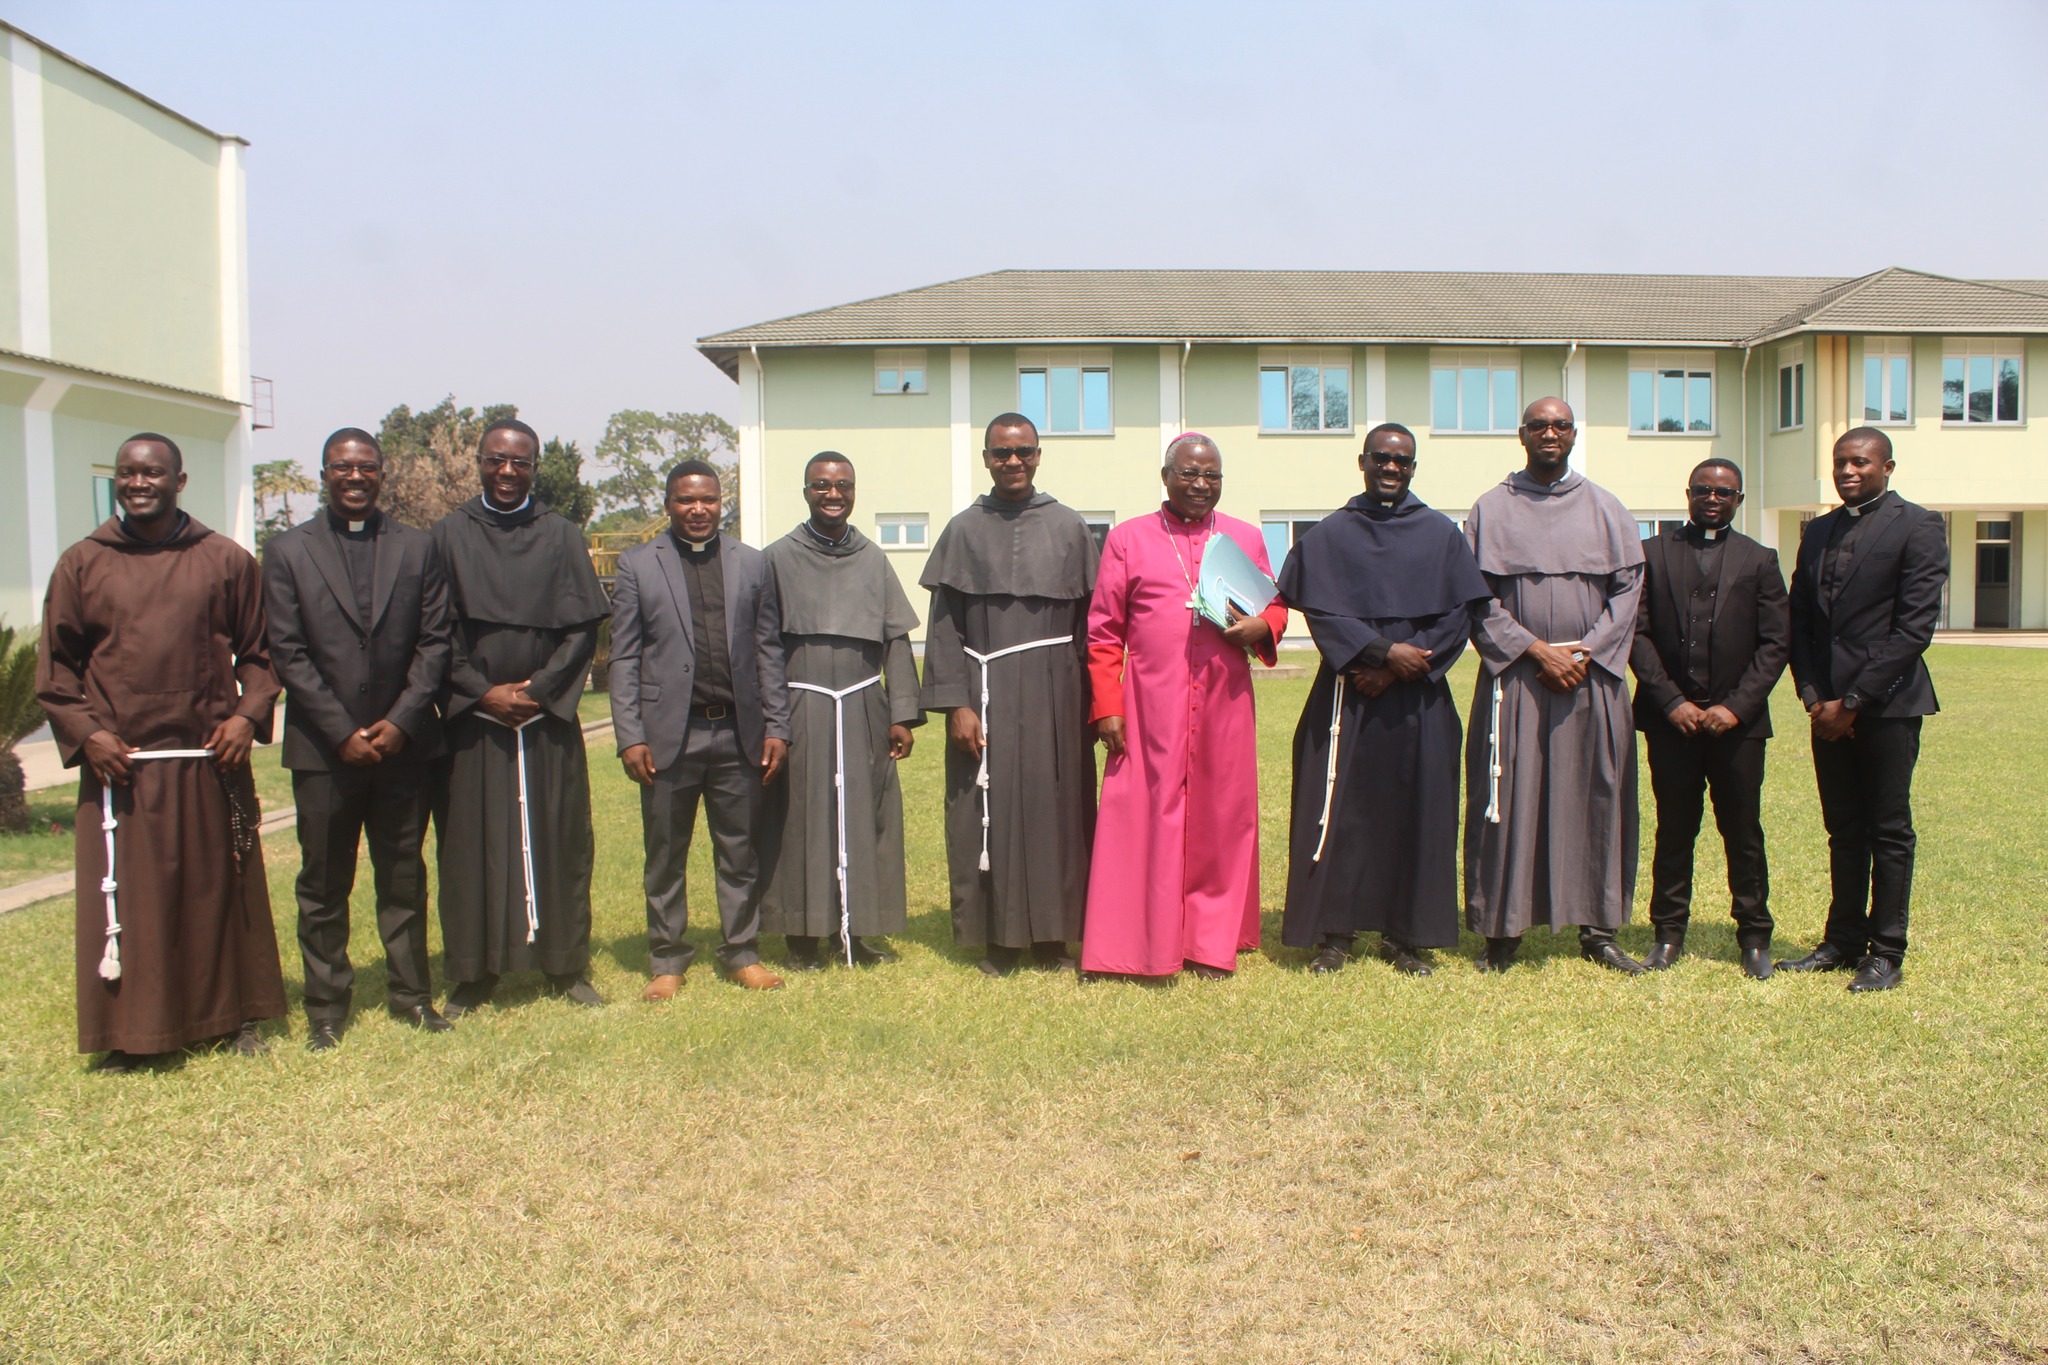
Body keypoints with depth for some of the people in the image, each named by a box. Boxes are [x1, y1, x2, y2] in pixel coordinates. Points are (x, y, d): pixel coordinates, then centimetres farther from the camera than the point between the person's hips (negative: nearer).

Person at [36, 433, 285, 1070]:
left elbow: (257, 652, 10)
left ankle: (237, 1016, 22)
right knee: (124, 903, 4)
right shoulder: (81, 564, 5)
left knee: (221, 893, 9)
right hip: (118, 766, 0)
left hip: (210, 764, 0)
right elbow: (55, 668, 7)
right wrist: (85, 732, -6)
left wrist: (248, 715, -6)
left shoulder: (226, 561, 5)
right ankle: (132, 1033, 15)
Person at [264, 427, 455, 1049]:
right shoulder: (287, 551, 3)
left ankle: (410, 992, 20)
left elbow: (434, 641, 3)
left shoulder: (417, 548, 7)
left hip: (403, 742, 1)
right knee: (323, 885, 7)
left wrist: (402, 721, -9)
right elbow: (287, 653, -3)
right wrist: (342, 732, -10)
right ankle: (326, 1006, 17)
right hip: (323, 748, -1)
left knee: (404, 876, 10)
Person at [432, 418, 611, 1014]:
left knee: (558, 840, 3)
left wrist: (540, 688, -10)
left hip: (547, 715, 0)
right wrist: (483, 692, -10)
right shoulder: (448, 535, 5)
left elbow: (583, 628, 1)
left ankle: (566, 965, 13)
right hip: (472, 716, 0)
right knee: (470, 845, 3)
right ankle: (473, 973, 12)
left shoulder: (561, 535, 7)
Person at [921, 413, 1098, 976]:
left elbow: (1090, 621, 5)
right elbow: (944, 625, 1)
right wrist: (955, 703, -8)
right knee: (988, 814, 3)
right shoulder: (963, 530, 5)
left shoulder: (1069, 527, 7)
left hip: (1054, 697, 1)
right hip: (985, 696, 0)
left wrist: (1091, 702, -1)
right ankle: (999, 939, 14)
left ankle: (1051, 936, 15)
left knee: (1054, 811, 4)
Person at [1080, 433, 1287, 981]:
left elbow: (1275, 604, 18)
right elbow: (1103, 631, 3)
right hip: (1151, 708, -2)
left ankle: (1213, 944, 18)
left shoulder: (1246, 538, 13)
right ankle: (1146, 942, 10)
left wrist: (1261, 627, -6)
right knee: (1146, 819, -1)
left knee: (1221, 822, 6)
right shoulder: (1128, 539, 5)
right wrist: (1106, 707, -4)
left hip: (1225, 706, 2)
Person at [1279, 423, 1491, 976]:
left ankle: (1406, 936, 13)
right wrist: (1384, 651, -16)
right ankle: (1334, 932, 8)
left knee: (1415, 814, 3)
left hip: (1418, 701, 1)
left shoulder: (1441, 534, 8)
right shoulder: (1330, 535, 6)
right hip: (1346, 695, -1)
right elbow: (1320, 611, -4)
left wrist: (1396, 671, -10)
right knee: (1341, 812, -1)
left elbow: (1459, 615, 1)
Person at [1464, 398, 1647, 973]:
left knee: (1595, 799, 4)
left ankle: (1597, 929, 13)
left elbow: (1627, 589, 5)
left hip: (1592, 678, 2)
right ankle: (1504, 930, 6)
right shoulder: (1492, 509, 5)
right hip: (1514, 679, -2)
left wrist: (1585, 652, -9)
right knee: (1509, 802, -1)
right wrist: (1536, 650, -11)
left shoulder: (1606, 509, 10)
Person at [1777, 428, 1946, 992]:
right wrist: (1812, 695, 0)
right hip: (1829, 706, 6)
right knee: (1843, 831, 11)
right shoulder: (1818, 532, 14)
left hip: (1886, 703, -6)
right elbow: (1800, 621, 13)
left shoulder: (1917, 527, -5)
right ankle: (1843, 940, 19)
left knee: (1889, 831, 1)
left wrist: (1853, 701, -13)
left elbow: (1915, 626, -12)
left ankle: (1886, 952, 9)